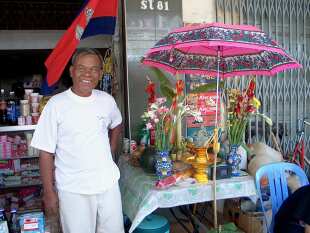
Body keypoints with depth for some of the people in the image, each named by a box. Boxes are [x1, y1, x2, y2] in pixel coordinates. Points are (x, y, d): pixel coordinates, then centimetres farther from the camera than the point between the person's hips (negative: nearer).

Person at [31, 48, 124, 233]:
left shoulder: (107, 100, -1)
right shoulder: (56, 104, -11)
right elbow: (46, 152, -7)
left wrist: (110, 154, 9)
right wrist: (49, 192, -6)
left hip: (108, 183, 4)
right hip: (72, 190, -3)